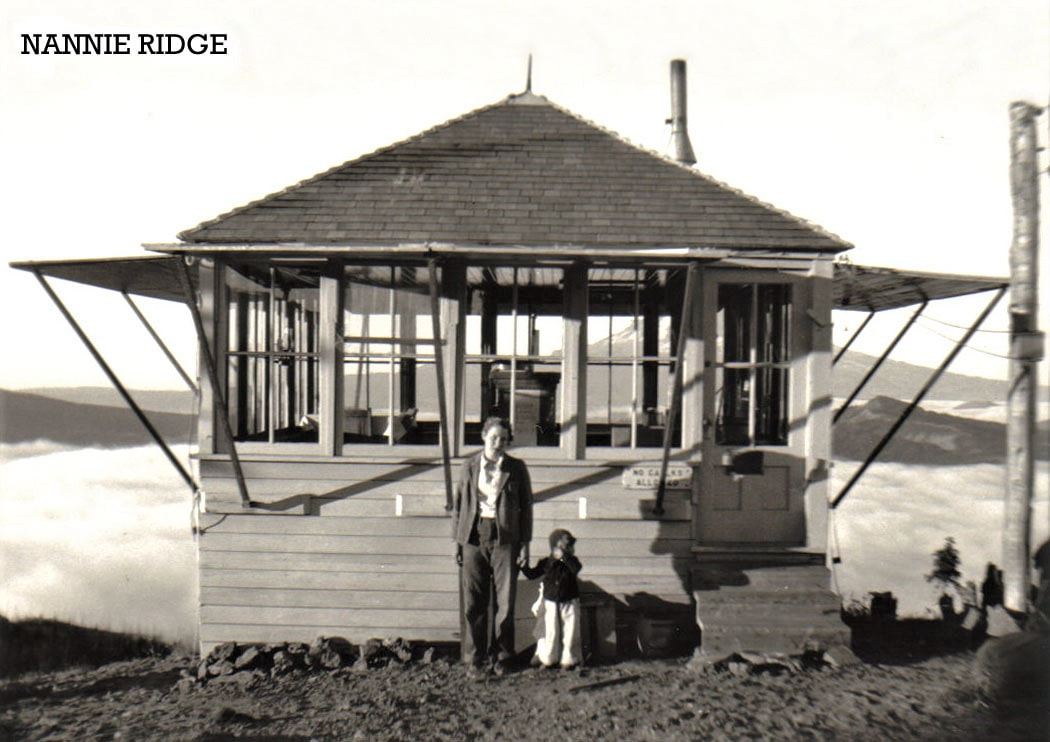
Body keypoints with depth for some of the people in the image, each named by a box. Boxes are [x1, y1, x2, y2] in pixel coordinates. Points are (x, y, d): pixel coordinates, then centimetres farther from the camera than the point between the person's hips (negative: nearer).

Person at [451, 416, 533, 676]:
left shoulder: (517, 468, 3)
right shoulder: (469, 466, 7)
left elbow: (526, 506, 5)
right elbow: (458, 503, 10)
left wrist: (525, 543, 0)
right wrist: (457, 540, 5)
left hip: (505, 538, -1)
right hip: (474, 537, 1)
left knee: (505, 602, 1)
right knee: (473, 603, 4)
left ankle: (501, 657, 17)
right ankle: (475, 657, 17)